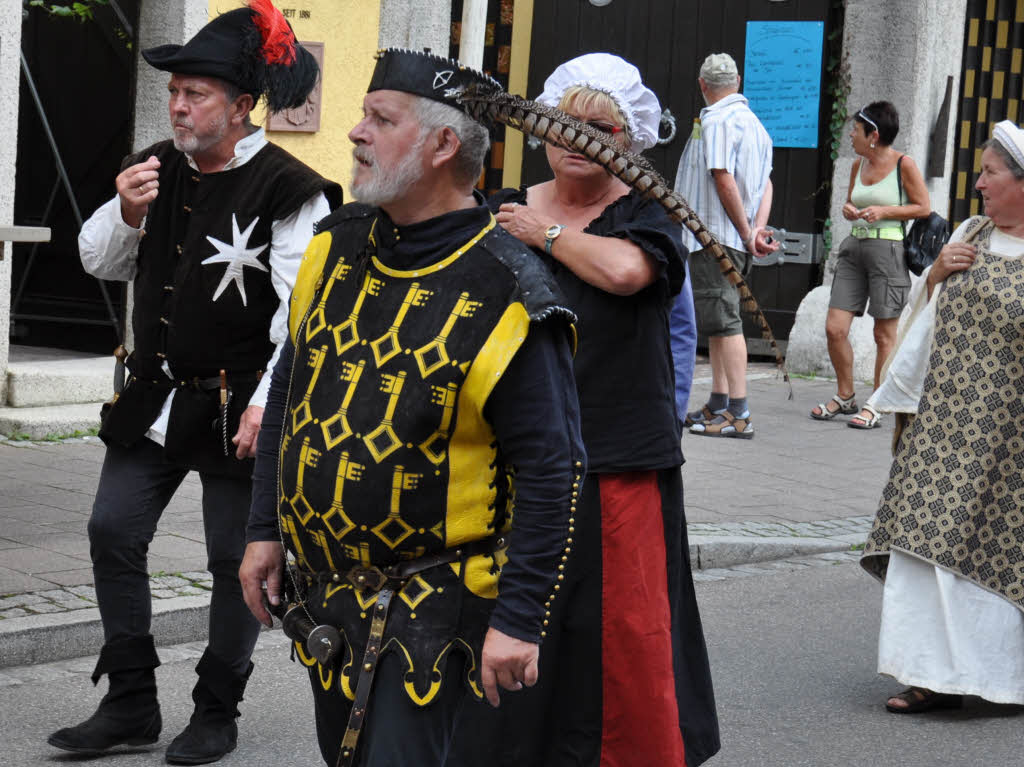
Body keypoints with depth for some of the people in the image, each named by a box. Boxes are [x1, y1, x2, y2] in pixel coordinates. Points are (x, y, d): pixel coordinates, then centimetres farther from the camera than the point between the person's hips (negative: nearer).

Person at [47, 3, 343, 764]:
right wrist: (125, 212, -5)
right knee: (113, 533, 4)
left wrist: (266, 405, -21)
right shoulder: (157, 169, 7)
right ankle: (131, 704, 16)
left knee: (236, 559, 3)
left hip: (236, 408, -6)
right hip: (154, 399, 6)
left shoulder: (287, 190, -14)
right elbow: (100, 262, 16)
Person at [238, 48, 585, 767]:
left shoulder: (507, 298, -19)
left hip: (430, 602, -7)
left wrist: (518, 621, -19)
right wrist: (265, 530, 13)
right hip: (320, 586, 7)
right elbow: (290, 391, 14)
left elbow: (551, 472, -18)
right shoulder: (337, 246, 2)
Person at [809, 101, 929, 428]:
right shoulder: (858, 165, 12)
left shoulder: (904, 165, -6)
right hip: (855, 246, 6)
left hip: (888, 250, -6)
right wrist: (849, 211, 2)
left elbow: (924, 207, -3)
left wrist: (884, 211, -14)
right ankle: (845, 396, 18)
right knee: (834, 328, 0)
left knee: (884, 335, 1)